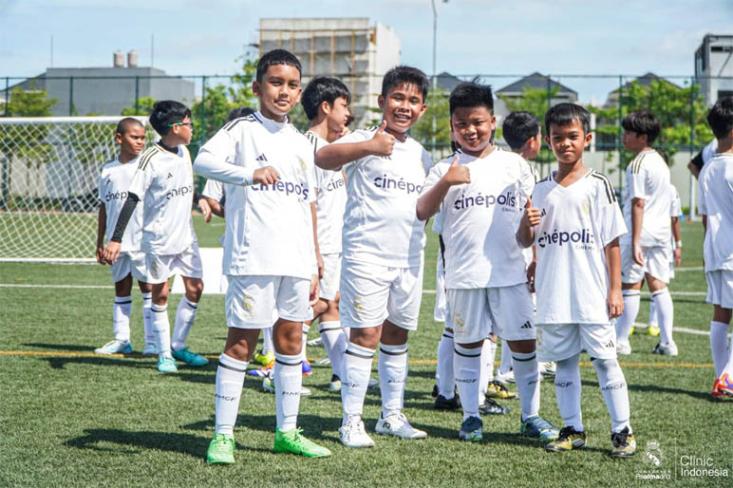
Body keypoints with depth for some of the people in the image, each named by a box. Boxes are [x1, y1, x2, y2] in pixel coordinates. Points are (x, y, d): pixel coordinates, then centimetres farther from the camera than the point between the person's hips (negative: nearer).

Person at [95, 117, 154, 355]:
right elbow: (104, 207, 14)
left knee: (148, 287, -2)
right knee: (121, 289, 10)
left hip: (142, 240, -4)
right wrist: (100, 243, 14)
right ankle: (121, 339, 16)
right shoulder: (108, 171, 9)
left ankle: (152, 341, 1)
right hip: (117, 242, 4)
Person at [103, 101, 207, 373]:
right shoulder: (151, 159, -16)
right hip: (158, 239, -7)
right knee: (160, 294, 2)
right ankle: (164, 354, 12)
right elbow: (132, 199, -19)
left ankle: (178, 345, 17)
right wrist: (116, 239, -23)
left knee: (195, 289, 4)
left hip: (185, 236, 7)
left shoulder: (184, 152, 5)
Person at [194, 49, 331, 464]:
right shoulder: (242, 130, -2)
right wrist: (250, 172, -39)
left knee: (291, 340, 10)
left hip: (297, 260, 6)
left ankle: (287, 431, 19)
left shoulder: (302, 144, 16)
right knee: (242, 341, -3)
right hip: (253, 258, -6)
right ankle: (223, 435, 3)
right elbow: (204, 160, -22)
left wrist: (315, 265, 16)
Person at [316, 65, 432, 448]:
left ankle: (392, 416, 23)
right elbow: (323, 158, -29)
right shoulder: (364, 142, -7)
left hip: (409, 259, 6)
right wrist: (368, 146, -41)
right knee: (365, 335, -7)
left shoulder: (422, 155, 14)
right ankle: (351, 421, 0)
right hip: (367, 255, -6)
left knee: (397, 336, 13)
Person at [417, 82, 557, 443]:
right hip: (464, 275, -1)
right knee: (467, 344, 7)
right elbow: (421, 212, -7)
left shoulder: (514, 165, 8)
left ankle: (530, 414, 14)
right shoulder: (445, 170, 4)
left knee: (523, 342, 2)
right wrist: (446, 182, -20)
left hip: (511, 273, 1)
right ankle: (471, 415, 18)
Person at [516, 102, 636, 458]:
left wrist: (615, 289, -5)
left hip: (592, 295, -4)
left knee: (605, 359, -2)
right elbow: (525, 242, 12)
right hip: (553, 297, 4)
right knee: (563, 362, 10)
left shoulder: (597, 185, -2)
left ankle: (622, 431, 6)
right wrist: (526, 224, -12)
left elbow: (612, 241, -1)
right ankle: (573, 429, 21)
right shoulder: (541, 189, 8)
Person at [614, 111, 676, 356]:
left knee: (630, 287, 0)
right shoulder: (660, 161, 13)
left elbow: (638, 203, -19)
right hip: (662, 232, 8)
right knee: (659, 285, 8)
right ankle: (667, 342, 5)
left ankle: (621, 341, 6)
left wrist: (635, 242, -20)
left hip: (641, 232, -8)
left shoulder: (637, 165, -14)